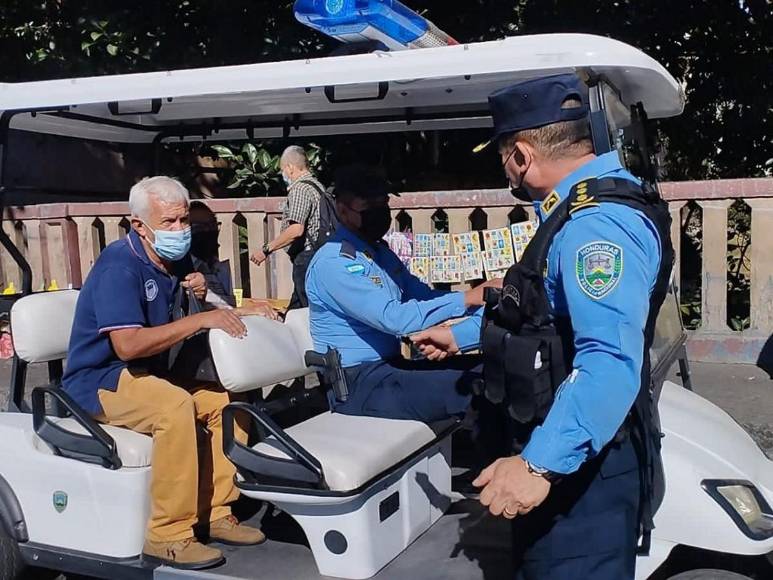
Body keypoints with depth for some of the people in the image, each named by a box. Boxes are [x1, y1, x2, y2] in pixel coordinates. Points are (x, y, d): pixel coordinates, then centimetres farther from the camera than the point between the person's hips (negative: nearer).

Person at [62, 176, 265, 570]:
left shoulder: (175, 260, 6)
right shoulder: (119, 266, -20)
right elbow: (129, 345, -32)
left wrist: (201, 294, -6)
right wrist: (202, 320, -29)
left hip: (146, 373, 9)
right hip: (98, 381, -8)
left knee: (226, 397, -6)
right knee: (174, 405, -33)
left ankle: (214, 513, 0)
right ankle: (167, 537, -26)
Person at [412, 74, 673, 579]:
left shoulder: (597, 224, -25)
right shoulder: (588, 209, 12)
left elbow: (609, 362, -37)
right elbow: (537, 312, 26)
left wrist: (539, 463, -39)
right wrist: (461, 336, 33)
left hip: (579, 462, -11)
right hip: (569, 452, 11)